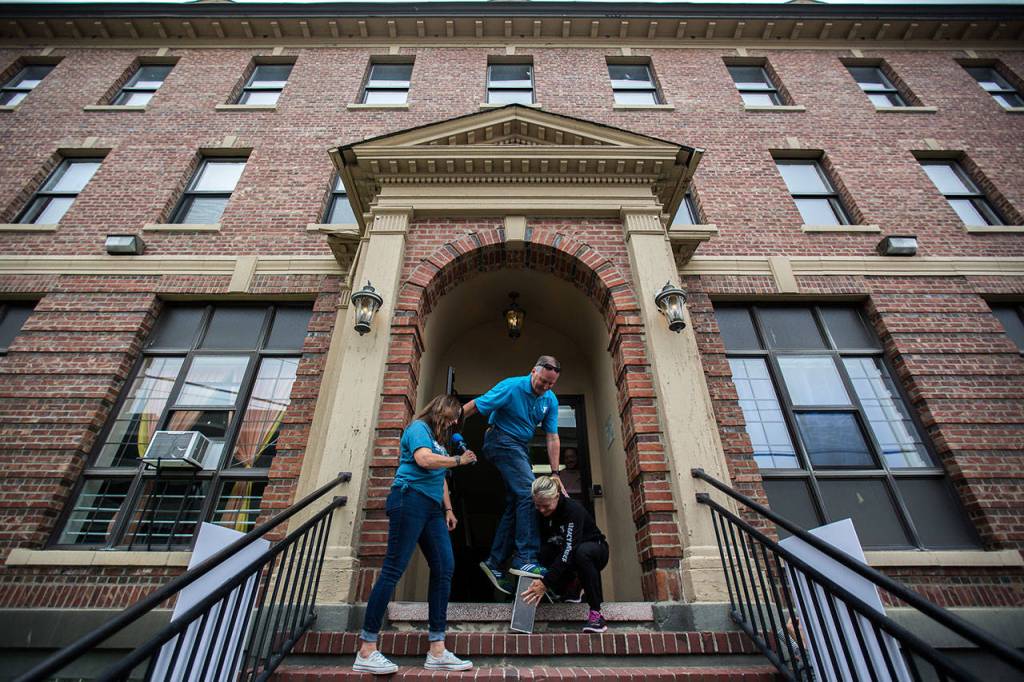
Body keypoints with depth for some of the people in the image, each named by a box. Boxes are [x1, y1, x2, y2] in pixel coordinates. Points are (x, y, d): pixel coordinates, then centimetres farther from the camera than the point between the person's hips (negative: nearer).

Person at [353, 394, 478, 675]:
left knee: (444, 569, 0)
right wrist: (458, 460, -7)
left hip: (432, 508, 9)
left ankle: (437, 651, 4)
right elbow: (424, 459, -18)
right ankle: (366, 651, -1)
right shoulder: (419, 428, 0)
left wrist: (448, 508, 18)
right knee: (393, 569, -9)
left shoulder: (438, 440, 27)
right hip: (410, 499, -9)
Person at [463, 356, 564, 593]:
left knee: (514, 504, 6)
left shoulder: (550, 400, 2)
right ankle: (525, 559, -18)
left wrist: (555, 473, -1)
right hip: (502, 440, -8)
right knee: (529, 493, -20)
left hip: (520, 447, 8)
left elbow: (552, 438, 3)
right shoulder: (511, 387, -17)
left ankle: (496, 562, 14)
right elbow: (474, 405, -15)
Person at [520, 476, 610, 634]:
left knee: (582, 551, -40)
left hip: (595, 550, -5)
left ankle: (596, 612, -29)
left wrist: (545, 582, -46)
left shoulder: (573, 509, -31)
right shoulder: (541, 514, -13)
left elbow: (569, 550, -40)